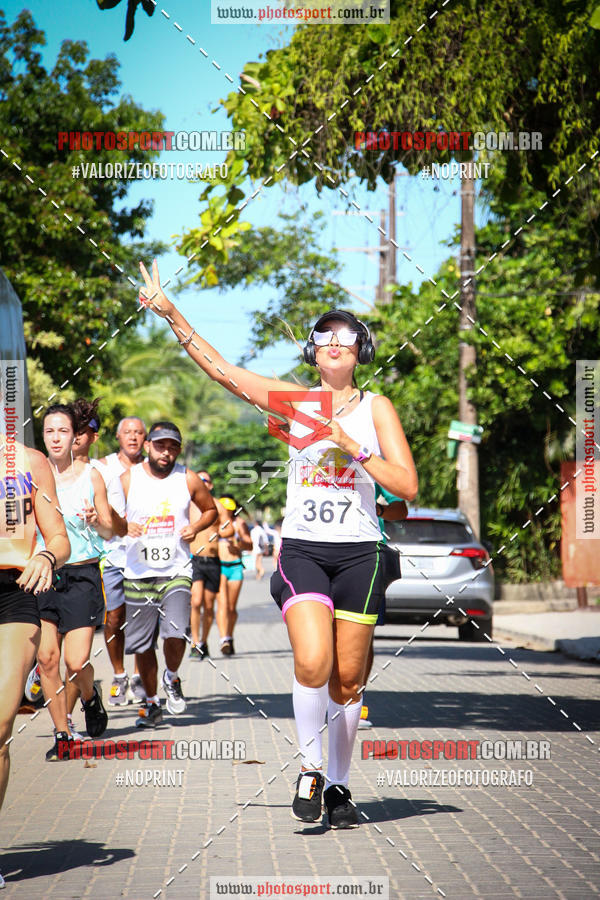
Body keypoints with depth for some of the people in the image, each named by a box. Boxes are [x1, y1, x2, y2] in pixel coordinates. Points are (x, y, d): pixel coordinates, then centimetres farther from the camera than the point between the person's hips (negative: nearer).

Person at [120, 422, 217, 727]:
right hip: (138, 573, 1)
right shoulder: (127, 479, 1)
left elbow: (211, 510, 16)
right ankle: (152, 704, 24)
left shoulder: (188, 479, 2)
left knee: (175, 634, -18)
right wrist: (124, 527, -16)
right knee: (142, 644, 5)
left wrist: (196, 527, -4)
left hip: (176, 572, -1)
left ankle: (172, 678, 14)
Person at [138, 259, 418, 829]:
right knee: (312, 664, -19)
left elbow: (407, 486, -2)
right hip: (302, 550, 0)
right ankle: (310, 768, 2)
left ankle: (338, 784, 20)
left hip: (359, 553, 0)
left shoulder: (376, 408, 5)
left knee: (348, 678, 4)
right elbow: (220, 369, 4)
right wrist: (171, 315, -1)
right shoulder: (294, 401, 8)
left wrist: (352, 446, -13)